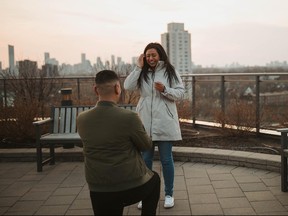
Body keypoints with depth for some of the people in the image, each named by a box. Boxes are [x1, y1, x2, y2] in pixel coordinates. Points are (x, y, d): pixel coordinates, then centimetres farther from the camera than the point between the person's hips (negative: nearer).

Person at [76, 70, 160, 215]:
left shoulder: (81, 119, -5)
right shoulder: (129, 117, -19)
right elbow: (146, 146, -2)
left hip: (99, 191, 3)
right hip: (132, 186, -3)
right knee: (154, 179, 31)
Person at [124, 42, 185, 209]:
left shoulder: (171, 71, 0)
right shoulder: (142, 72, 5)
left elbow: (181, 93, -3)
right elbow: (128, 87, -9)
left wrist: (165, 90, -19)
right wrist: (138, 67, -10)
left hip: (165, 123, -2)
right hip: (145, 123, 2)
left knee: (166, 159, 7)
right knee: (145, 159, 11)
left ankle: (169, 194, 23)